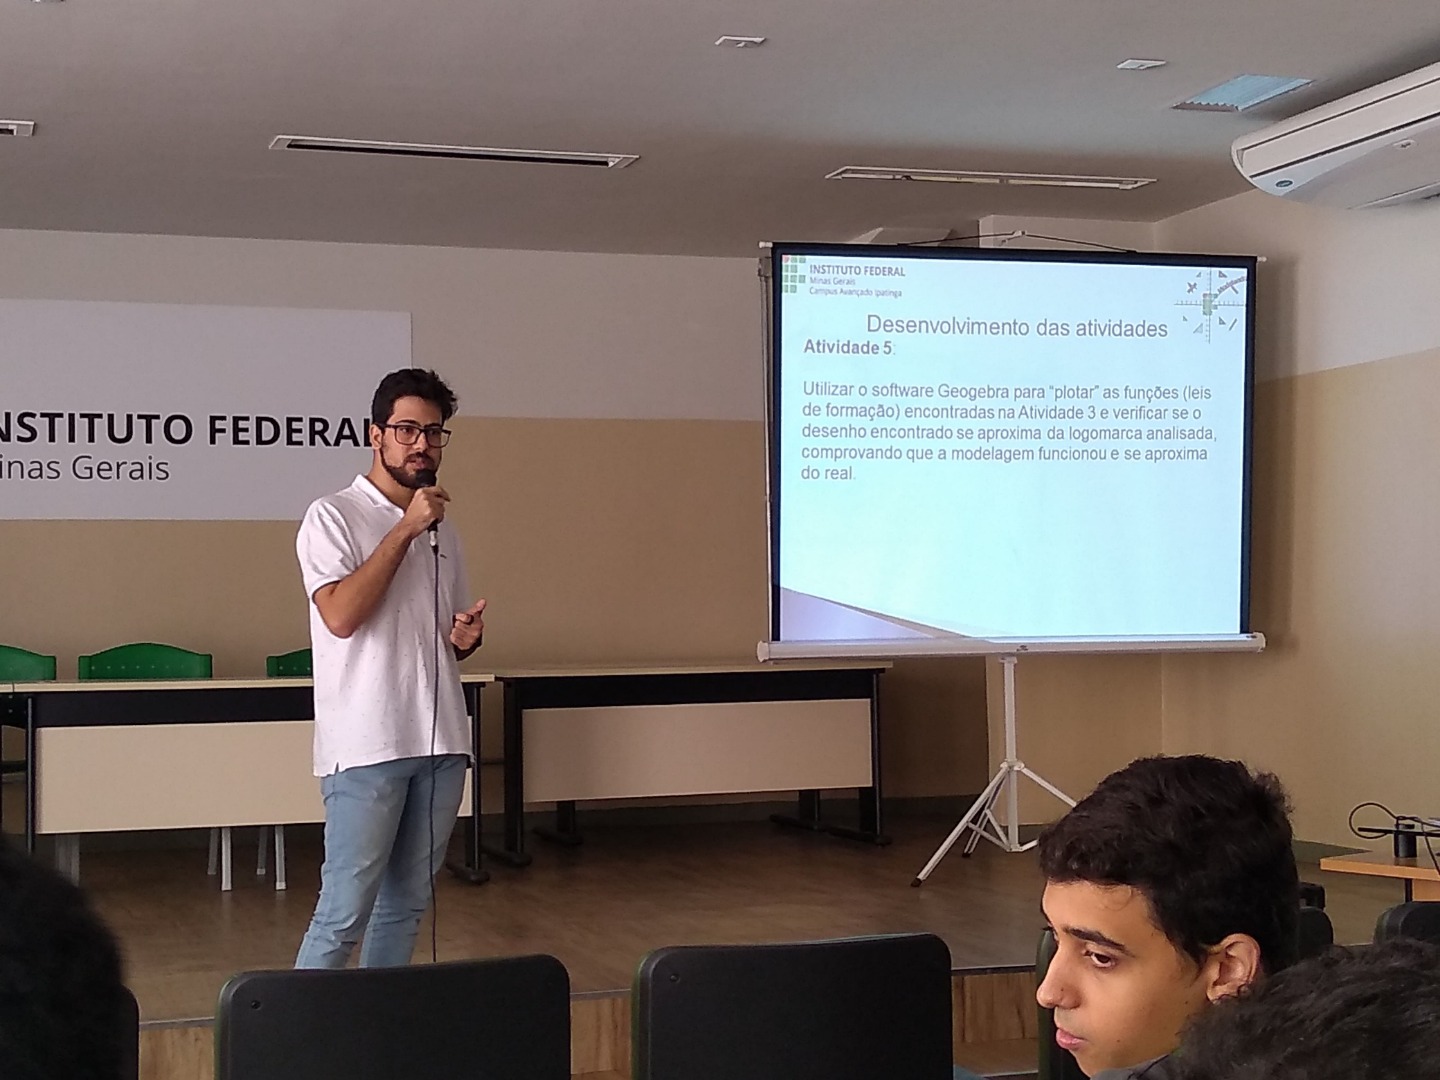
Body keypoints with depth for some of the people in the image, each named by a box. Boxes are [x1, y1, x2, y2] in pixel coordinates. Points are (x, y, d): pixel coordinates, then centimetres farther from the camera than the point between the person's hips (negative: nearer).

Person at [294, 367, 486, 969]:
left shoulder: (441, 527, 17)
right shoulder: (334, 517, -4)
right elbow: (341, 615, -19)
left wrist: (465, 637, 2)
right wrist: (406, 529, -17)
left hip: (440, 740, 7)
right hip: (366, 746, -7)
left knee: (407, 904, 11)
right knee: (344, 913, -8)